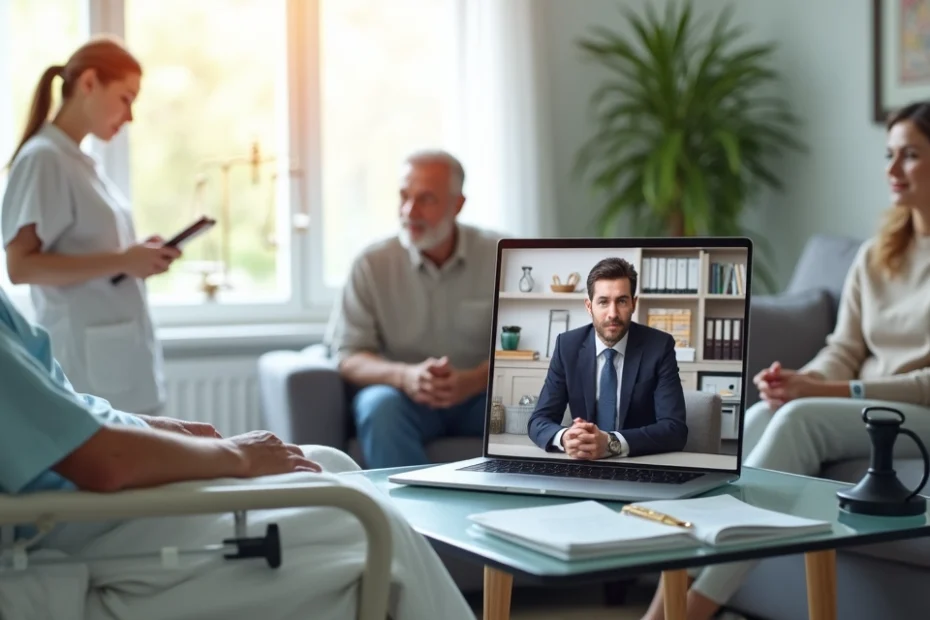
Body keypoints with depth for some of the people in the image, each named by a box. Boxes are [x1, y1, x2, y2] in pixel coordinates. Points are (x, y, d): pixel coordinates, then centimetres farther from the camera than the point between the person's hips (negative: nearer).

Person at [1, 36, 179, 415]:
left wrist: (138, 256, 6)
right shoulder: (43, 158, -9)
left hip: (121, 355, 9)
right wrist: (122, 262, -19)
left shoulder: (80, 161, 16)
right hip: (90, 361, -9)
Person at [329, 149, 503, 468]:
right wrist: (403, 376, -26)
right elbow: (349, 357, -4)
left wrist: (472, 381, -27)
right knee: (379, 404, -33)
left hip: (482, 395, 0)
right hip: (406, 396, 0)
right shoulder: (372, 264, -2)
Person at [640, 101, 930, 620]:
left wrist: (821, 391, -20)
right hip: (863, 414, 5)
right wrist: (802, 380, -13)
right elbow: (844, 350, 11)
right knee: (761, 415, -27)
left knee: (801, 417, -33)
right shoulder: (875, 255, 17)